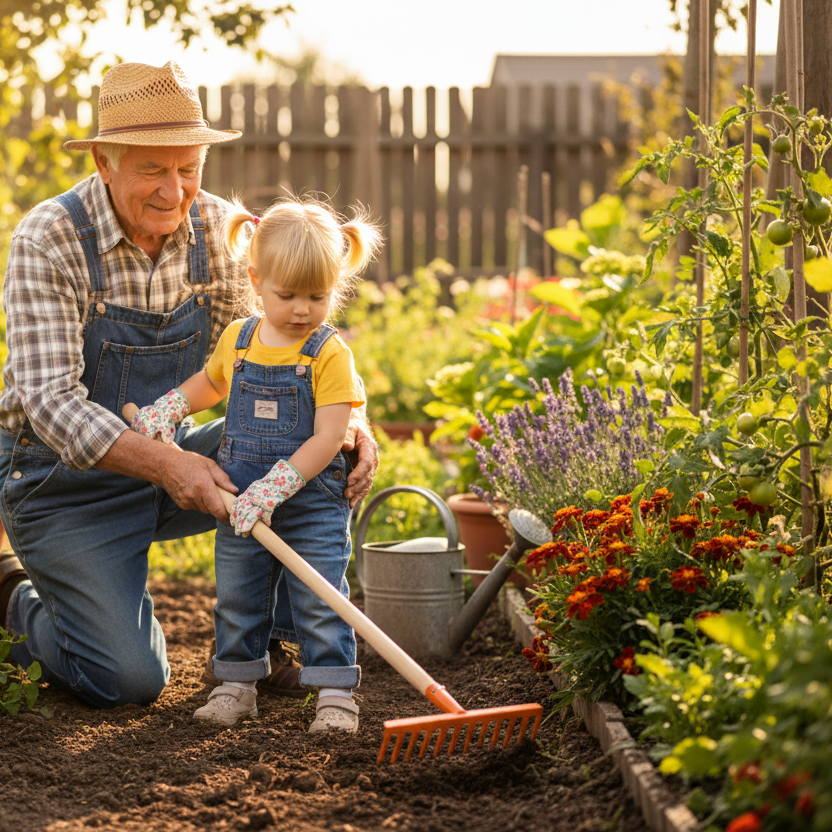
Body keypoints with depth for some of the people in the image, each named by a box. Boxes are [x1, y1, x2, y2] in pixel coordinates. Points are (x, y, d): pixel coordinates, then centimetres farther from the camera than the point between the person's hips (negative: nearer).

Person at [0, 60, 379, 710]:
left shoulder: (218, 229, -6)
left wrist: (350, 422, -25)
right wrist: (166, 464, -41)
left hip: (170, 459, 5)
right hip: (68, 483, -5)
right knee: (128, 680, -15)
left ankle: (284, 635, -2)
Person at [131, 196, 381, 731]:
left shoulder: (331, 354, -14)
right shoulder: (237, 340, 2)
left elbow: (328, 438, -19)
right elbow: (211, 384, 24)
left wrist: (275, 487, -26)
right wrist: (167, 408, 7)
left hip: (313, 505, -5)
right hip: (242, 504, 5)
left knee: (321, 601, -3)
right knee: (237, 597, 12)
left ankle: (335, 692, 6)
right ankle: (237, 684, 26)